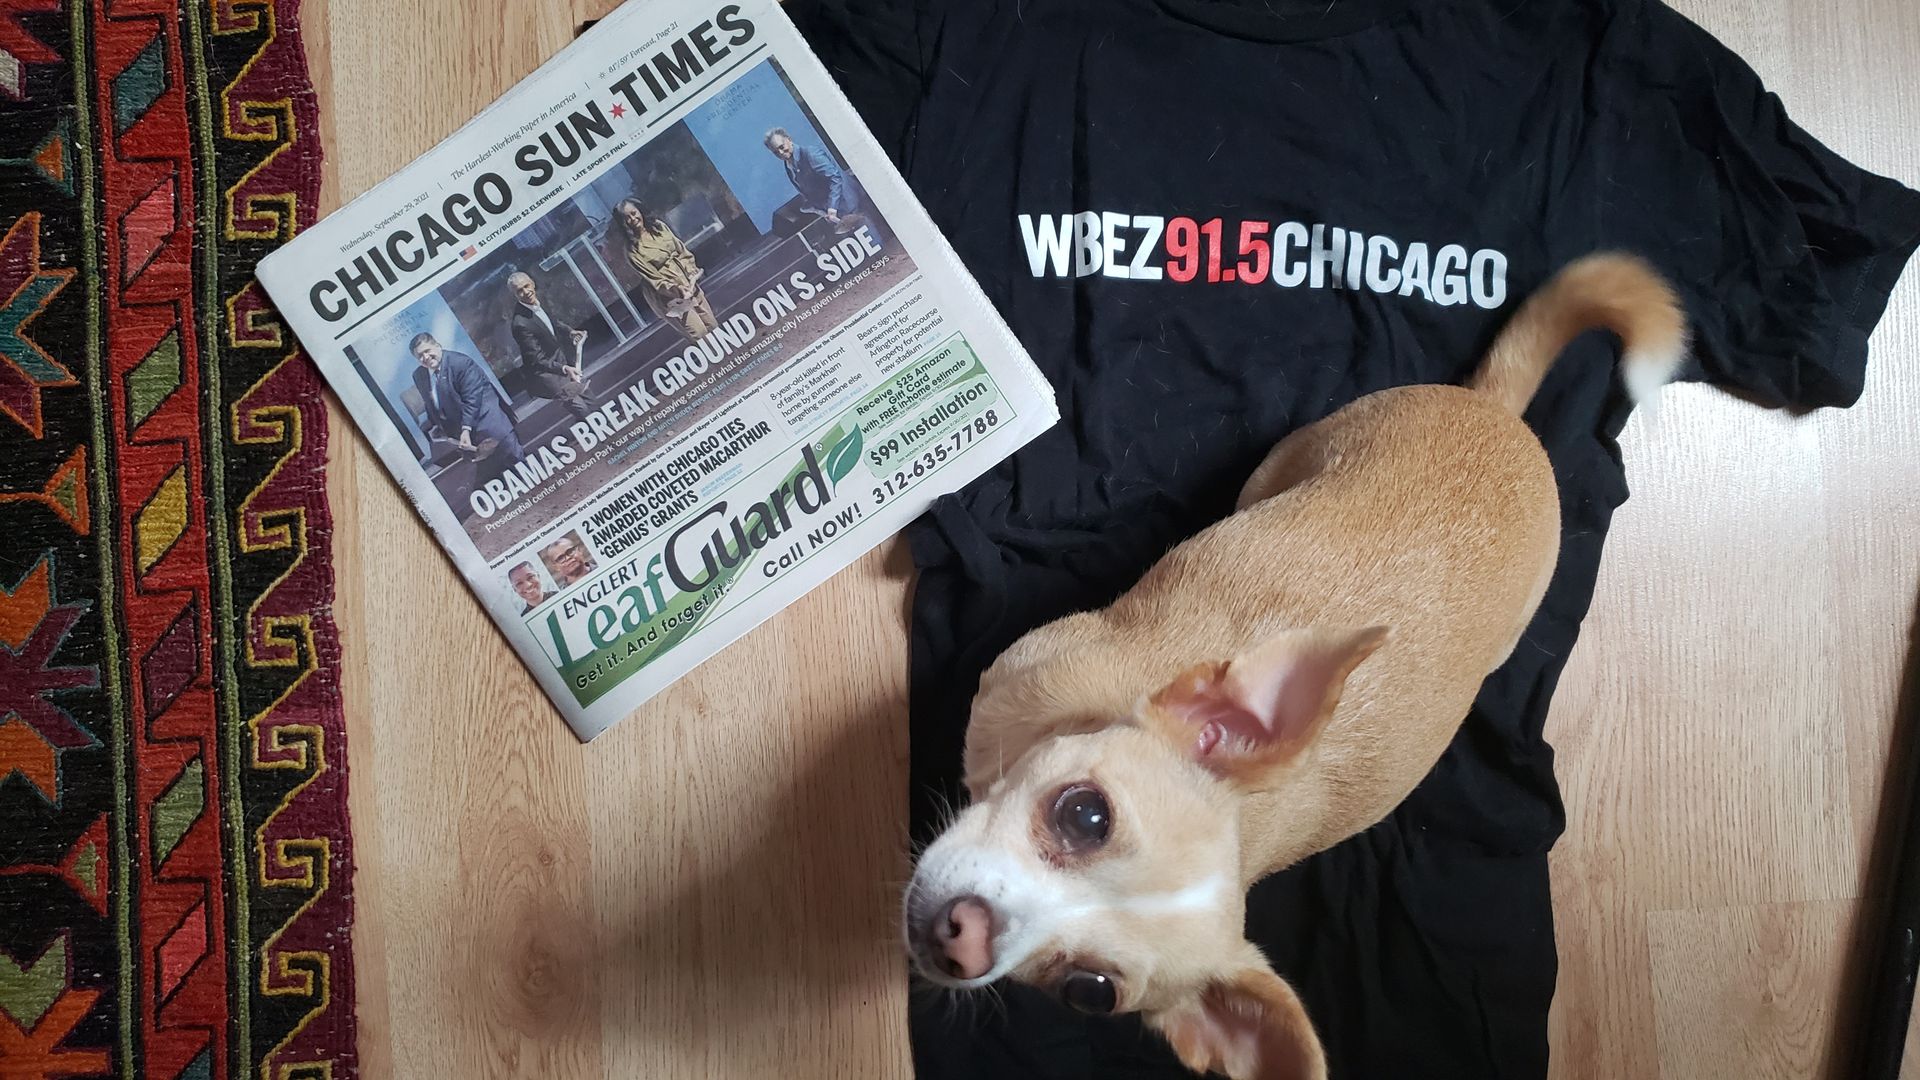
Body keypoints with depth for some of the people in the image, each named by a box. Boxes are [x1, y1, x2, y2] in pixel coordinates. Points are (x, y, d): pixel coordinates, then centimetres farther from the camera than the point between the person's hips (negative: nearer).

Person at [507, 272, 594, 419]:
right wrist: (564, 369, -32)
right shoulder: (520, 324, -29)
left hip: (563, 360, 9)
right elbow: (537, 361, -23)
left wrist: (570, 331, 1)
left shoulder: (537, 301, -5)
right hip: (547, 372, -9)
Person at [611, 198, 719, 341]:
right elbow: (654, 279, -16)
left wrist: (691, 274, -10)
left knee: (713, 327, 10)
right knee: (700, 335, -7)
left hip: (690, 284, 6)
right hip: (669, 296, -6)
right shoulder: (633, 250, -15)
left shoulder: (658, 225, 1)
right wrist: (677, 289, -28)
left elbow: (682, 250, 4)